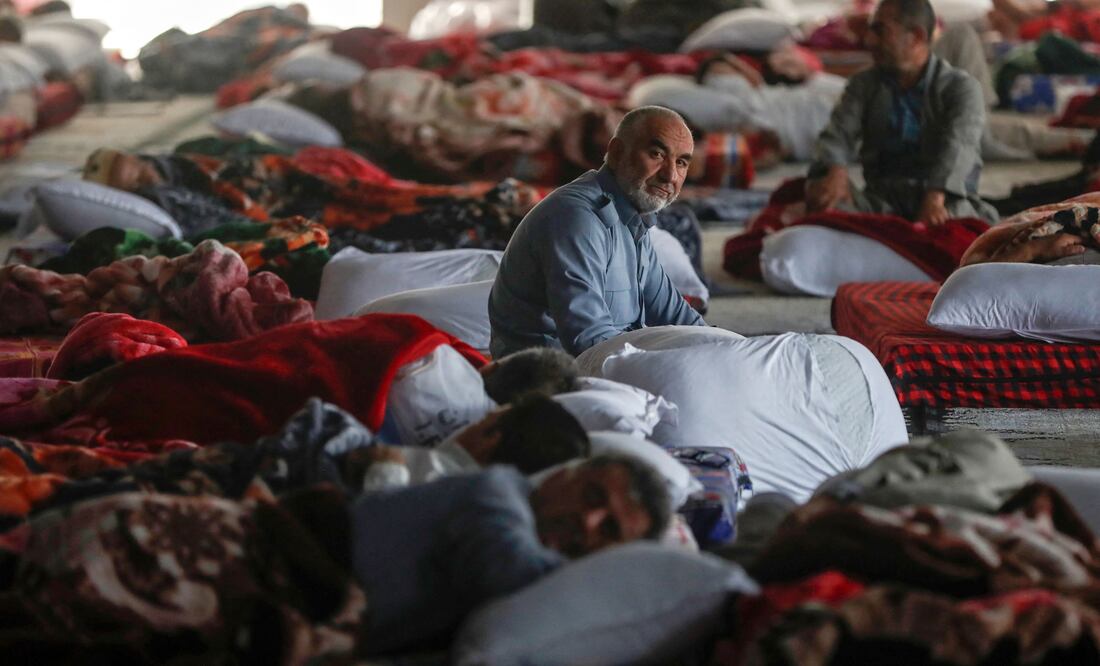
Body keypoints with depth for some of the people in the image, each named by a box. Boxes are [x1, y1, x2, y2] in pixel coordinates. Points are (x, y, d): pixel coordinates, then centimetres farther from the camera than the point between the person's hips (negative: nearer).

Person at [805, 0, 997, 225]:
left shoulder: (961, 86, 4)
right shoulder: (864, 85, 17)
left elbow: (958, 145, -13)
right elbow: (839, 134, 0)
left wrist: (935, 197, -35)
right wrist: (835, 173, -27)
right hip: (883, 201, 3)